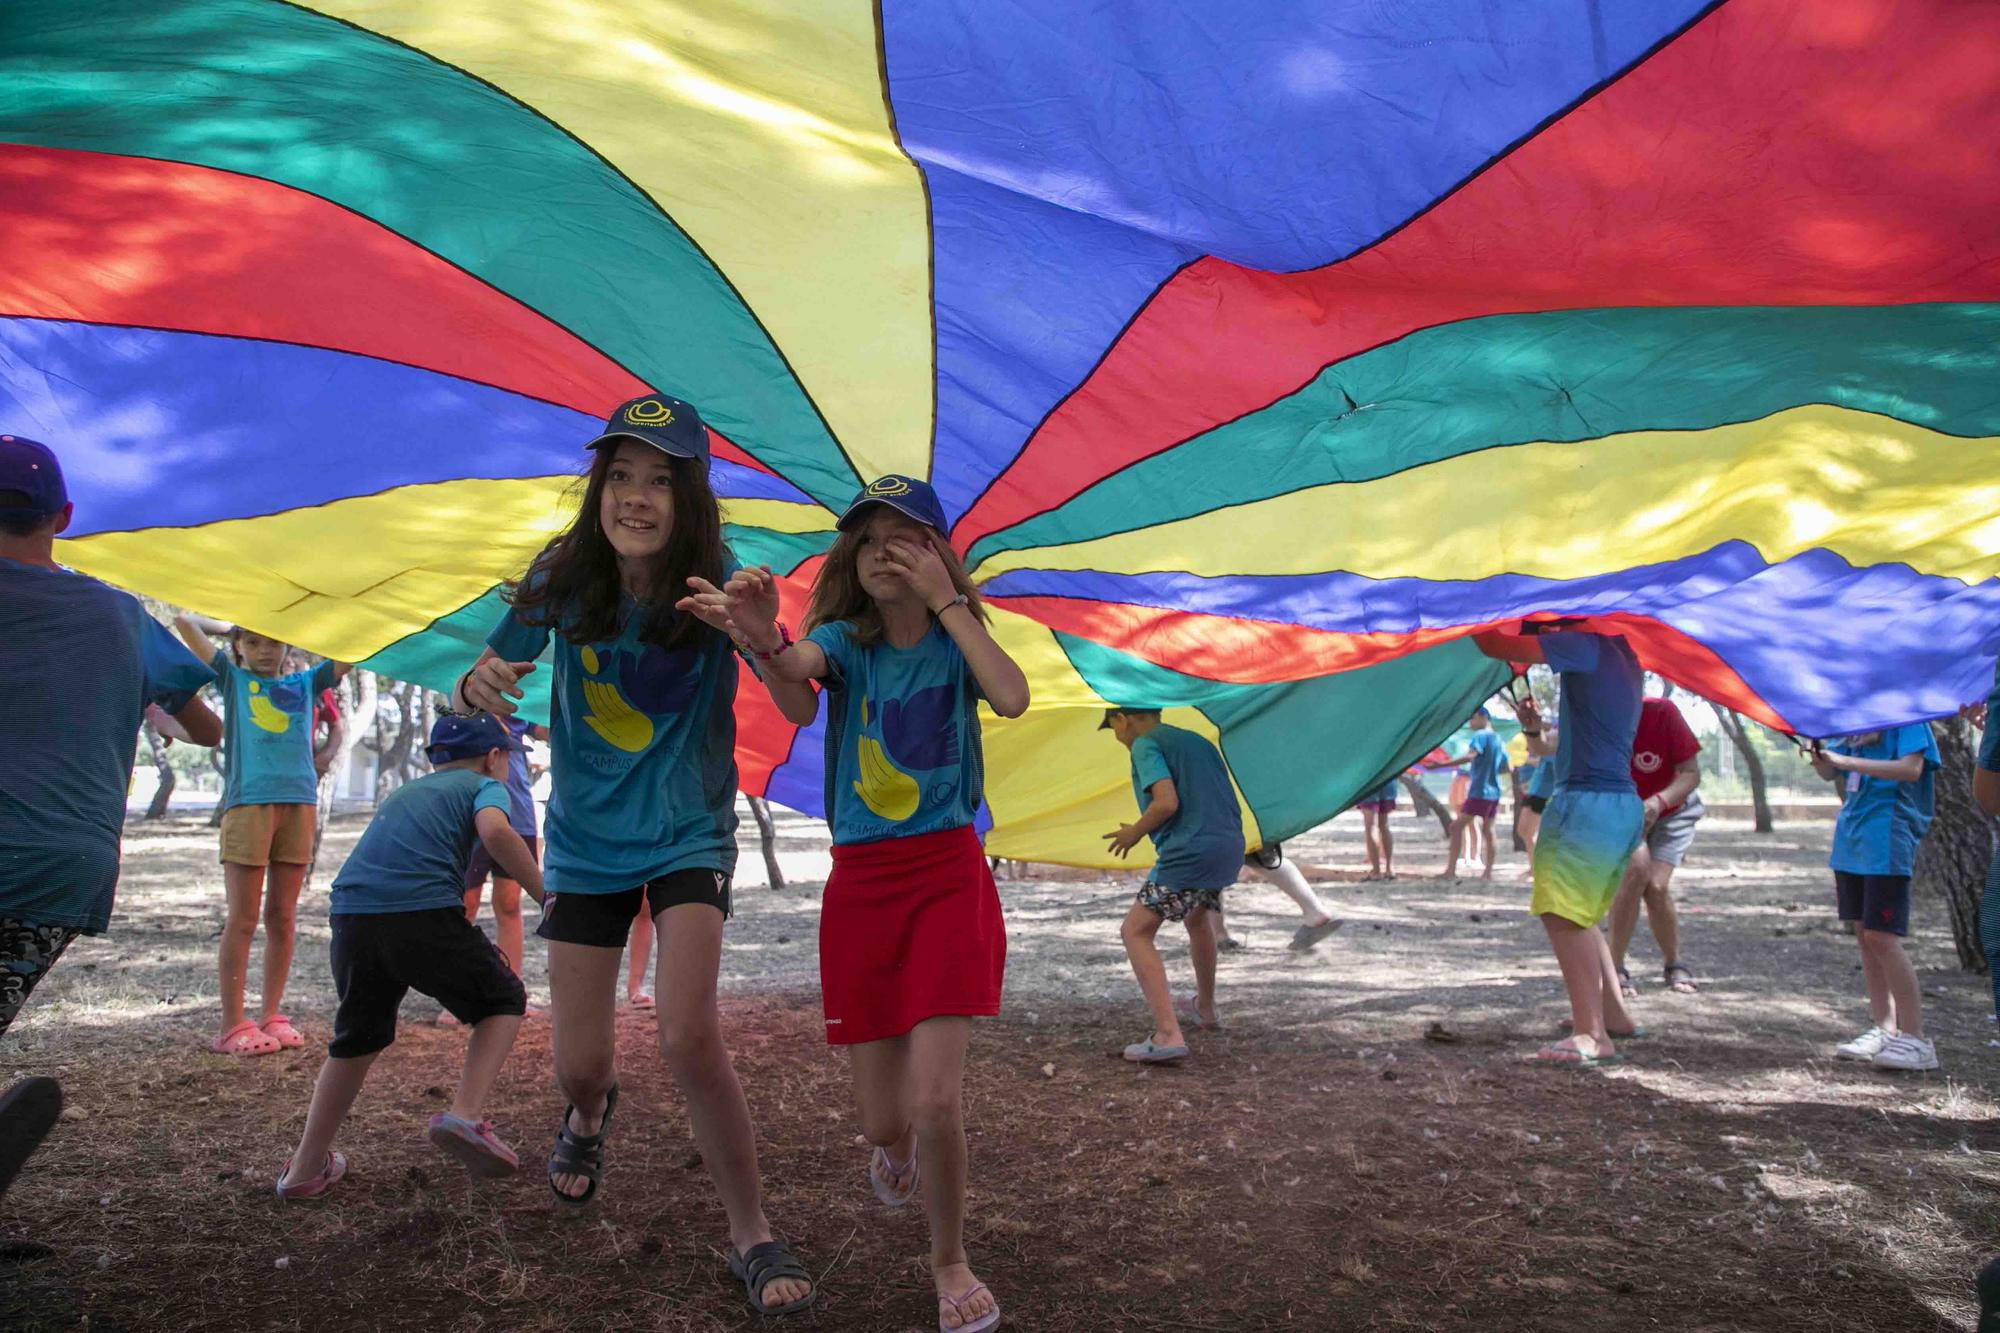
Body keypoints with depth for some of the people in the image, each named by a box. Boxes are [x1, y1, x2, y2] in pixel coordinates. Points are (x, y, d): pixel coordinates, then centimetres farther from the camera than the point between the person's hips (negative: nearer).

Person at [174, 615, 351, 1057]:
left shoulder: (305, 683, 17)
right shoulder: (232, 678, 11)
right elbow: (184, 619, 7)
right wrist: (232, 626, 18)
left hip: (299, 803, 3)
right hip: (248, 802, -3)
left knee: (282, 917, 7)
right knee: (242, 919, -2)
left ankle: (272, 1016, 15)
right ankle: (233, 1026, 1)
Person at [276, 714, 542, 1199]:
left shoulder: (403, 792, 33)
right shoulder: (484, 786, 14)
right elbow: (496, 833, -9)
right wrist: (547, 896, -6)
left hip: (352, 917, 6)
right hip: (425, 913, -5)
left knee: (358, 1036, 27)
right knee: (503, 1000, 16)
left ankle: (305, 1168, 31)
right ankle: (464, 1115, -4)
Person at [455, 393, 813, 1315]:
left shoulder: (717, 583, -16)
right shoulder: (563, 577, -11)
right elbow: (467, 697, -5)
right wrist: (478, 684, -31)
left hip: (687, 833, -2)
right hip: (584, 841, 2)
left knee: (688, 1037, -21)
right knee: (579, 1065, 6)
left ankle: (753, 1236, 0)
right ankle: (589, 1114, 46)